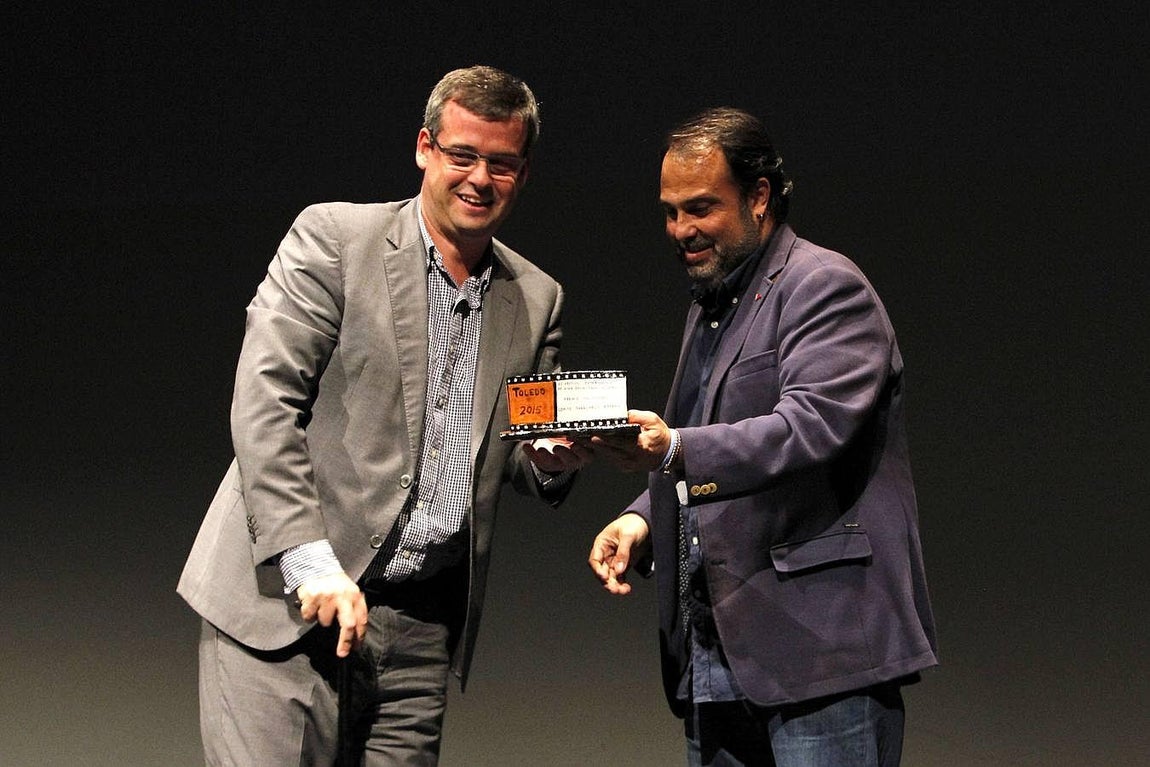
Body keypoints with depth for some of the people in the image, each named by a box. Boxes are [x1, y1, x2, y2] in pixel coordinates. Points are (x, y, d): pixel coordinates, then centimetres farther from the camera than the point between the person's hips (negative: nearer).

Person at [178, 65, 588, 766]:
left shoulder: (537, 299, 13)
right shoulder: (333, 237, -2)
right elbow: (263, 404, -9)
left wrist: (553, 458, -4)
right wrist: (310, 563, -17)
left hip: (422, 628, 4)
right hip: (287, 603, -4)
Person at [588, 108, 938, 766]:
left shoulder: (827, 286, -6)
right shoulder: (709, 308, 23)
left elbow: (811, 428, -22)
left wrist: (677, 449, -34)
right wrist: (644, 517, 7)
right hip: (715, 651, 9)